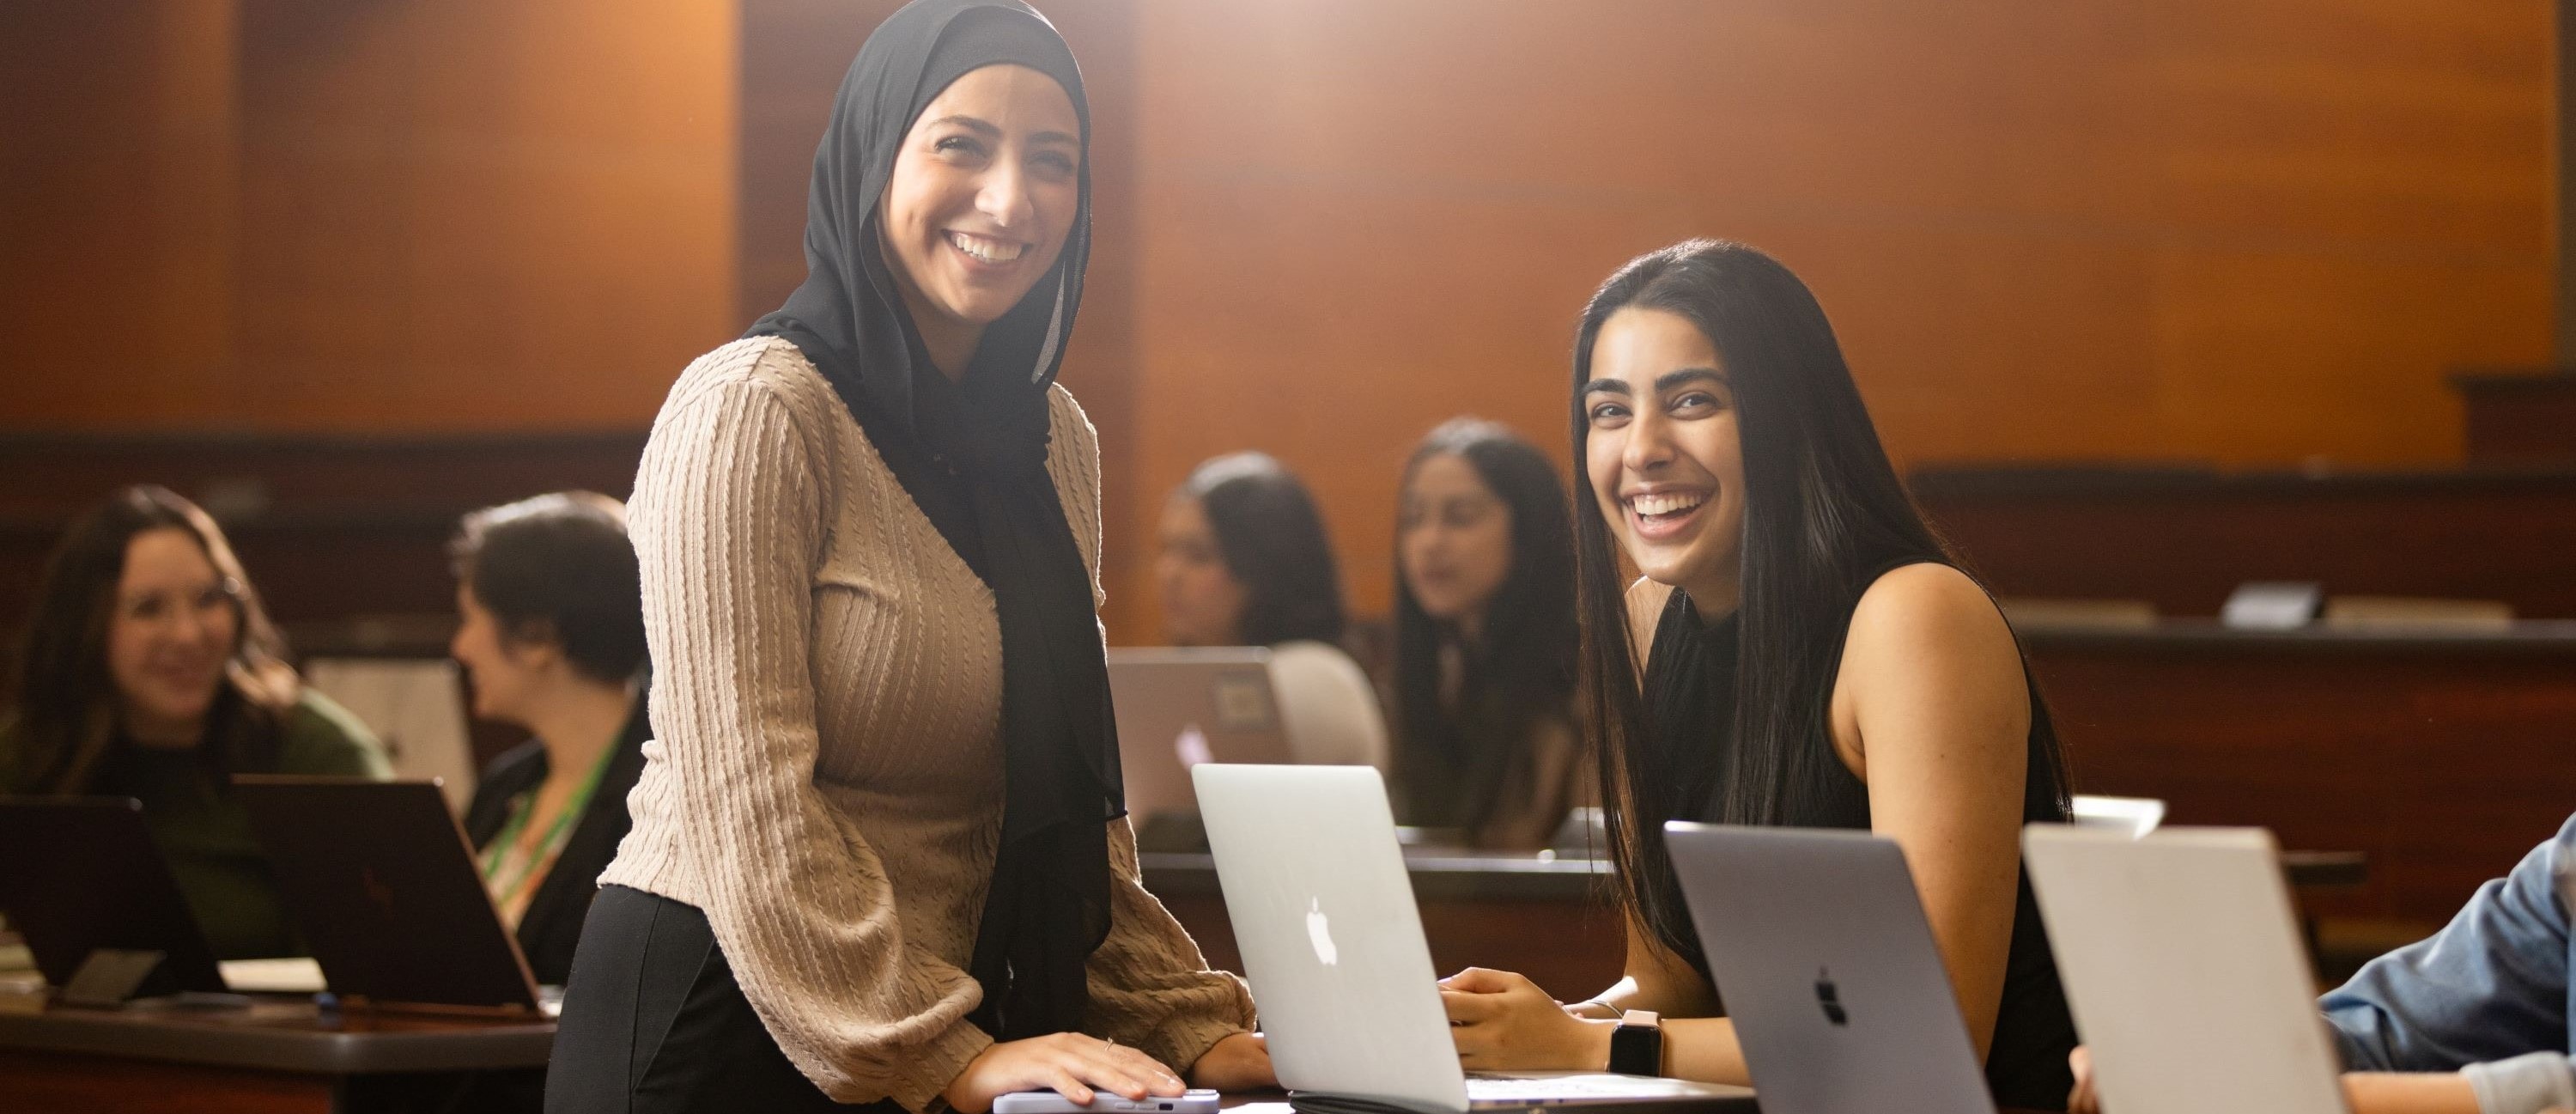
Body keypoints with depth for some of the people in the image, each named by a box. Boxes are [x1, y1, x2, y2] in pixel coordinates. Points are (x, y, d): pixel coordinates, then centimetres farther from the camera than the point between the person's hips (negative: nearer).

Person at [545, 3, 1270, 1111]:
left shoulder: (1057, 441, 10)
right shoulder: (746, 412, -12)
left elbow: (1075, 794, 13)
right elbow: (747, 803, -17)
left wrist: (1193, 1024, 2)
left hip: (959, 1011, 7)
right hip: (723, 1018, -6)